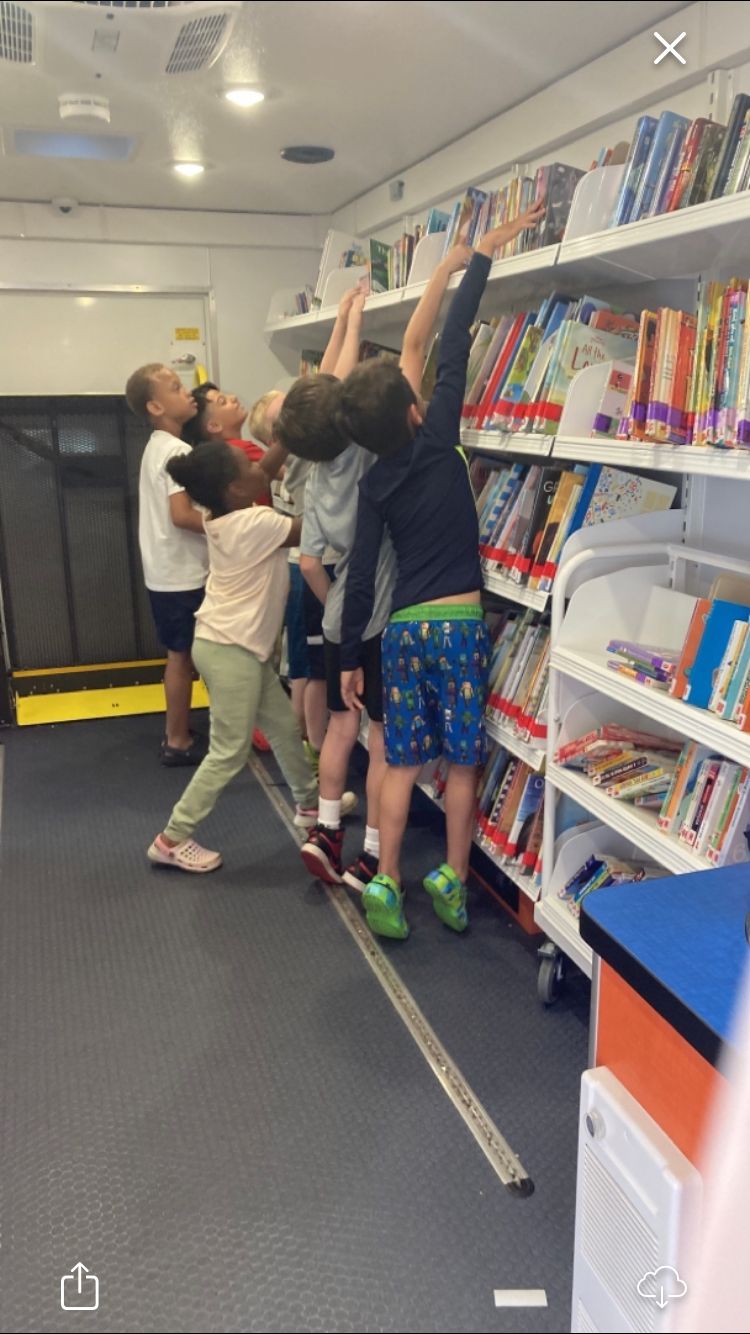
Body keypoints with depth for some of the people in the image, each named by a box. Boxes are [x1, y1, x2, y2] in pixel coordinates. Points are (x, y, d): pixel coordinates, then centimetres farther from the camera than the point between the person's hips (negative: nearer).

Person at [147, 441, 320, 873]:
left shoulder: (228, 517, 4)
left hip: (238, 644, 10)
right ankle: (172, 839, 9)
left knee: (285, 726, 20)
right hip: (229, 649, -10)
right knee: (230, 753, 0)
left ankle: (310, 803, 37)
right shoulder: (255, 523, -22)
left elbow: (267, 471, 17)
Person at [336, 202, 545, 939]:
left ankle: (386, 886, 14)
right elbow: (452, 349, -3)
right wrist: (483, 253, 5)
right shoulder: (438, 440, -5)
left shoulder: (373, 482, 4)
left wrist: (349, 657, 8)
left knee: (402, 762, 10)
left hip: (403, 628, 4)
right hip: (459, 624, -3)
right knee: (462, 761, 7)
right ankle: (453, 887, 17)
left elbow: (360, 575, 2)